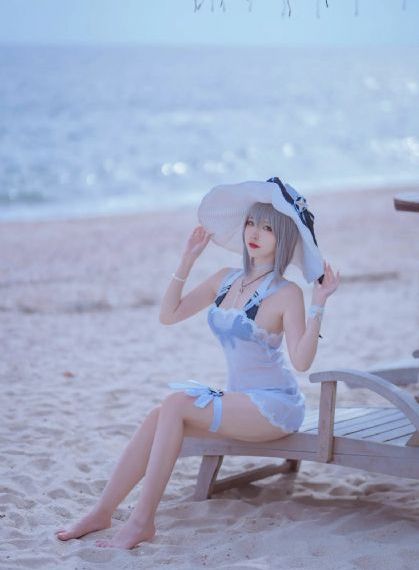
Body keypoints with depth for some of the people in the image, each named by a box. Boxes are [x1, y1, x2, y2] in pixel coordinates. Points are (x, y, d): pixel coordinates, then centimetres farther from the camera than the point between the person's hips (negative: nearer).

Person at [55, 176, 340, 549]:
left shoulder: (286, 293, -11)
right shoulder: (225, 280, 9)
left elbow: (302, 361, -21)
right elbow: (169, 315, 10)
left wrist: (319, 303, -28)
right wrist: (188, 260, 7)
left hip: (276, 406, -6)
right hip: (239, 402, 6)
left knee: (176, 404, -24)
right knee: (159, 417, -17)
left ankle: (142, 521, -23)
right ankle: (102, 513, -12)